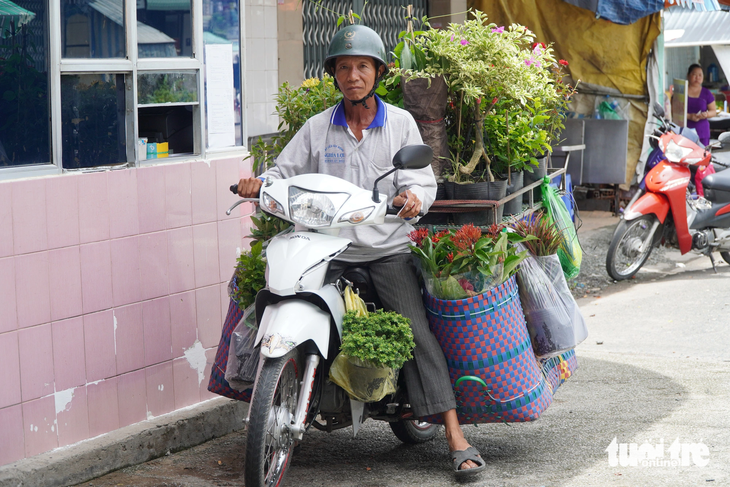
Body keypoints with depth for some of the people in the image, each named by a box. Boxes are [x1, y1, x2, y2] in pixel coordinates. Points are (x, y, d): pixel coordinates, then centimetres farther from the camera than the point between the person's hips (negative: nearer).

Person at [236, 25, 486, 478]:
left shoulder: (400, 122, 8)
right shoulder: (317, 128, 11)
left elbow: (422, 178, 2)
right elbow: (286, 172, 8)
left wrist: (413, 197, -21)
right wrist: (260, 185, -14)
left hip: (388, 248, -2)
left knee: (417, 331, -14)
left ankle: (456, 438, -16)